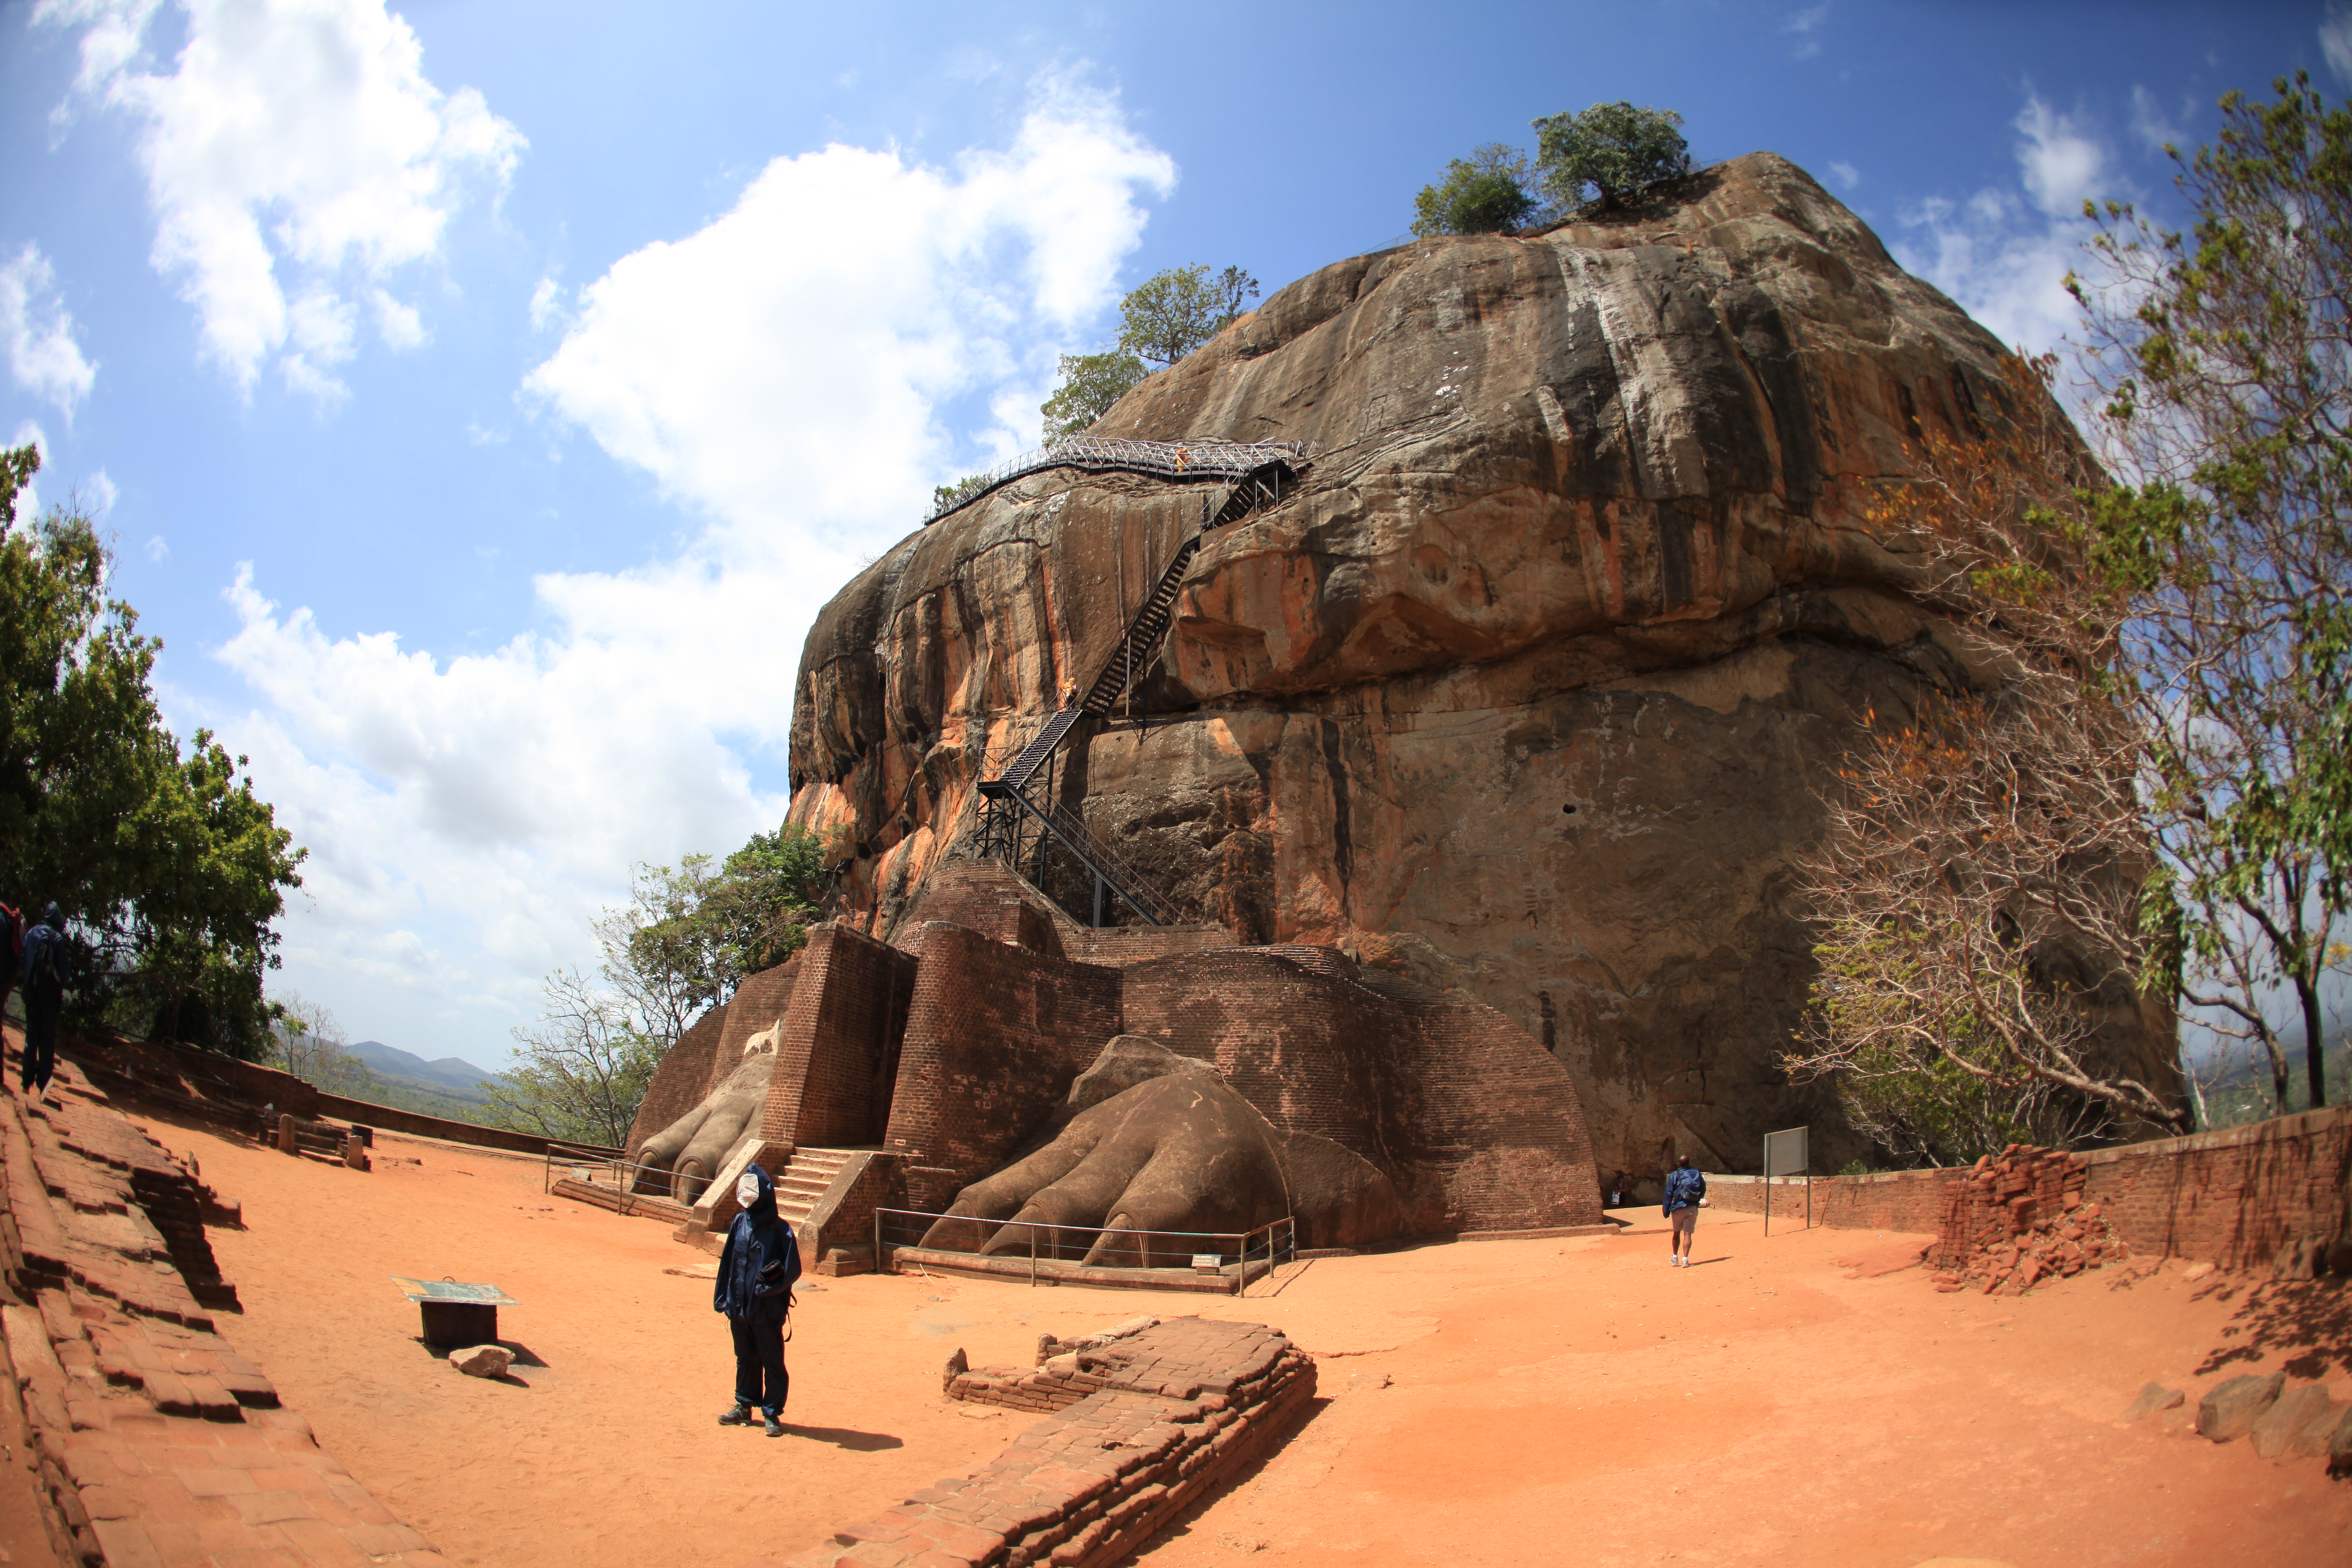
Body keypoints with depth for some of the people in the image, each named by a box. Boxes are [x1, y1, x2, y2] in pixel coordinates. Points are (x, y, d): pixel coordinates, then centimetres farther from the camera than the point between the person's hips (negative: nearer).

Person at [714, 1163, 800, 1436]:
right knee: (745, 1359, 18)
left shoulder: (779, 1229, -12)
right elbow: (728, 1262, 9)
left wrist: (771, 1288, -18)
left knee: (772, 1362, 4)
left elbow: (793, 1269, -11)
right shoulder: (740, 1223, 3)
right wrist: (723, 1298, 8)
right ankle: (744, 1407, 32)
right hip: (740, 1307, 5)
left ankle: (773, 1414, 13)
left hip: (767, 1310, -5)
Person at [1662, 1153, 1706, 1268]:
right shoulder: (1697, 1174, 3)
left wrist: (1666, 1211, -1)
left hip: (1678, 1208, -1)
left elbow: (1669, 1194, -6)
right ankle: (1685, 1258, -13)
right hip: (1692, 1209, 1)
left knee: (1676, 1233, 16)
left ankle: (1675, 1257, 23)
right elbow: (1703, 1190, 9)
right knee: (1688, 1234, 0)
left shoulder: (1674, 1175, -5)